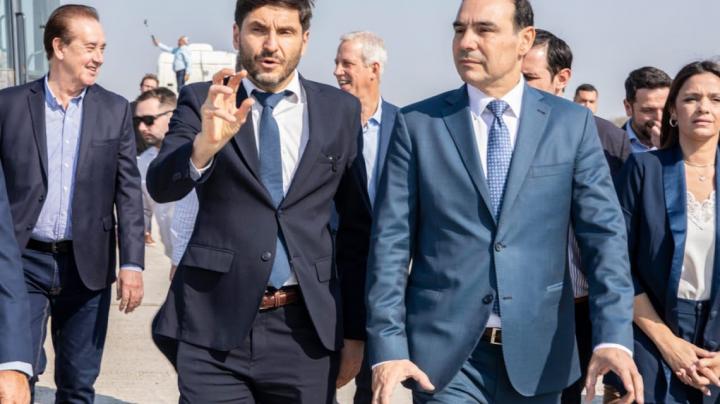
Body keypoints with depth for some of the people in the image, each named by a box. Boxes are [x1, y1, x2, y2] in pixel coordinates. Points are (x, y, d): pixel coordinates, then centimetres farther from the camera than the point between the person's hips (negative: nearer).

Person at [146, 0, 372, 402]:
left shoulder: (341, 110, 4)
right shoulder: (202, 101, 1)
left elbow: (357, 228, 8)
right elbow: (161, 186, -13)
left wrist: (355, 329, 8)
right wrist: (205, 144, -33)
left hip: (305, 329, 2)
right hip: (214, 326, -1)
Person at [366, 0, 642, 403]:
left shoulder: (572, 123, 2)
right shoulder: (418, 124, 0)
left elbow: (604, 233, -2)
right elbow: (390, 241, -2)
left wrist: (613, 336, -14)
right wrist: (388, 347, -10)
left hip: (536, 353, 2)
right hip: (444, 353, -1)